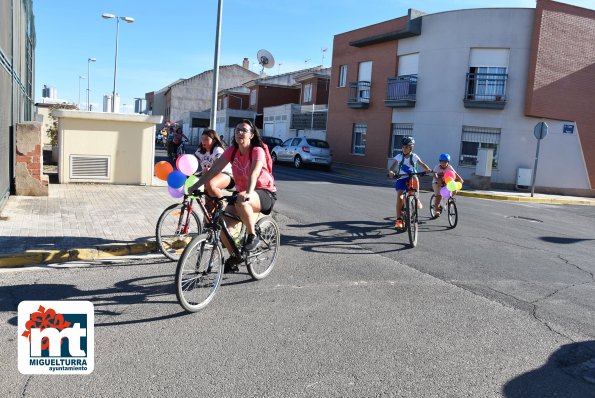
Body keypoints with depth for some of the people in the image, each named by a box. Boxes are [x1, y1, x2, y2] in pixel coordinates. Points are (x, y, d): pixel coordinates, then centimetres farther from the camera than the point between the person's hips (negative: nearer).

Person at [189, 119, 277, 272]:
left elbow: (254, 173, -34)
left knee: (241, 201, -39)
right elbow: (214, 169, -6)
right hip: (242, 193, 6)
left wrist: (248, 193, -51)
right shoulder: (232, 150, -1)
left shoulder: (258, 151, -17)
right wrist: (194, 187, -14)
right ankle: (234, 257, 12)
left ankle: (253, 236, -17)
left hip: (265, 193, -6)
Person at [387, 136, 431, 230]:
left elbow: (422, 164, -7)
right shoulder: (399, 157, -2)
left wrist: (427, 169, -28)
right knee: (399, 197, -16)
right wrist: (390, 172, -34)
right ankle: (399, 219, -9)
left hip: (411, 178, 0)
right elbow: (392, 166, -12)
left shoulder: (414, 156, 0)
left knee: (414, 178, -36)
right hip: (401, 179, 0)